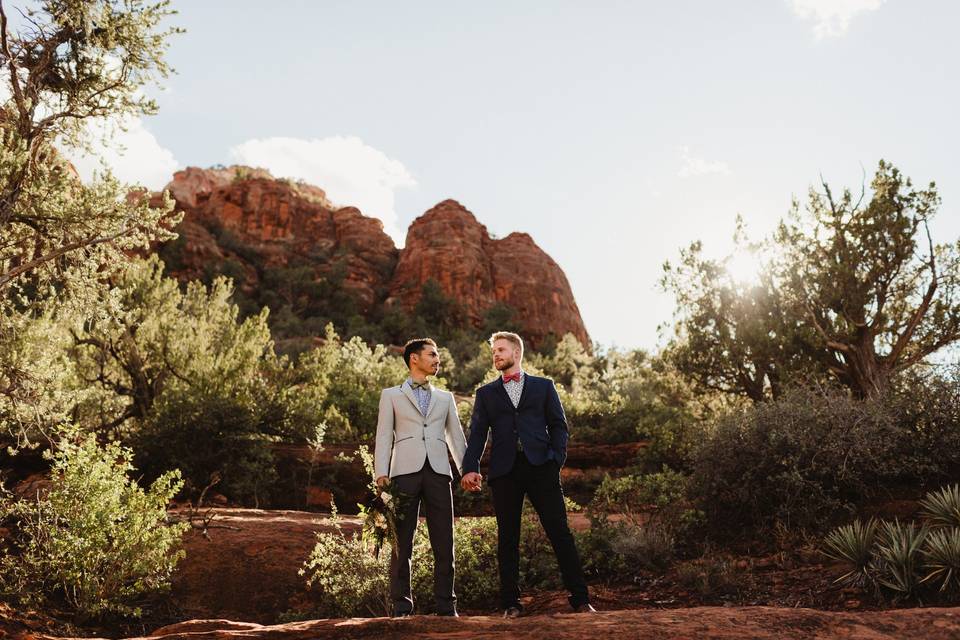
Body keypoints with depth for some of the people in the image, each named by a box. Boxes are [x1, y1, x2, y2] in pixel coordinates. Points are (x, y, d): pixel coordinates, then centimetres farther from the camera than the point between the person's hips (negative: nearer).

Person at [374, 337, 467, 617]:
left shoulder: (445, 398, 22)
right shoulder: (391, 395, 13)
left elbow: (456, 437, 16)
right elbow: (384, 436, 6)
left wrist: (467, 470, 2)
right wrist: (381, 474, -6)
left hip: (438, 471, 2)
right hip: (405, 471, -2)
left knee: (444, 542, 0)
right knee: (402, 542, 0)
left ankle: (446, 604, 8)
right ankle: (401, 605, 8)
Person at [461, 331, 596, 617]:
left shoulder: (543, 386, 15)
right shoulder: (485, 393, 17)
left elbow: (559, 425, 10)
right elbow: (477, 434, 8)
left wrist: (557, 458, -6)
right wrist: (471, 468, -7)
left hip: (540, 467, -1)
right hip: (505, 471, 1)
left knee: (560, 532, -4)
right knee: (507, 538, 3)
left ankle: (580, 599, 1)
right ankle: (511, 604, 10)